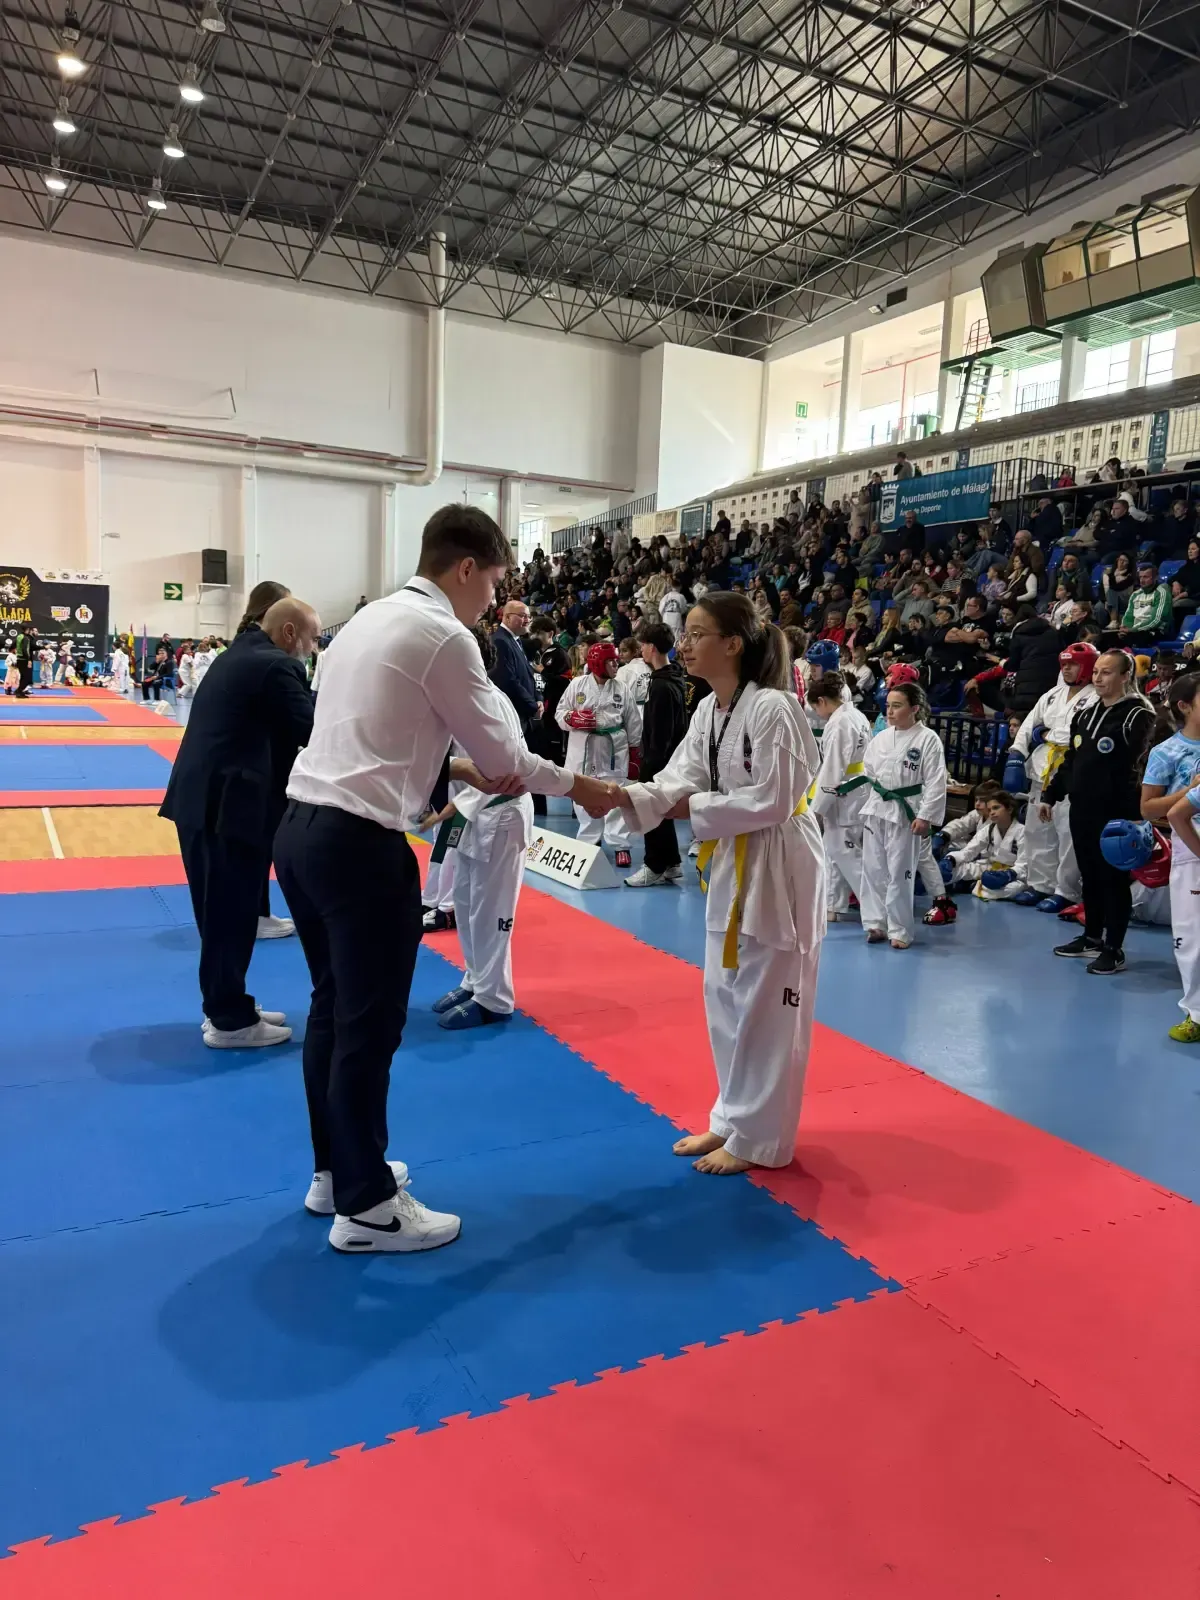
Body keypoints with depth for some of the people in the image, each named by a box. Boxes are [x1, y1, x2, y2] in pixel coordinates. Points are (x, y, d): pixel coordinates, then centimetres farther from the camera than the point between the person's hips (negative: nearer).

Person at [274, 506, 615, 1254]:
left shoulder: (373, 618, 17)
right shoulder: (445, 637, -11)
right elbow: (501, 752, -4)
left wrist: (459, 769, 19)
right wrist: (579, 786, 10)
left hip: (302, 830, 10)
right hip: (358, 843, -10)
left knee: (334, 1010, 20)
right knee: (370, 1026, 3)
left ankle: (335, 1170, 35)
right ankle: (365, 1205, 18)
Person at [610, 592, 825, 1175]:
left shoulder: (773, 707, -21)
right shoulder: (708, 709, 6)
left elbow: (774, 800, -23)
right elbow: (679, 780, -2)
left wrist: (696, 809, -17)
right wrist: (624, 796, -20)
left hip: (779, 867, -9)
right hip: (731, 863, 9)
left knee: (767, 1006, 2)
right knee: (725, 997, 16)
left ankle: (759, 1138, 18)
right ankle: (734, 1118, 33)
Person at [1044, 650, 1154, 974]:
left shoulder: (1137, 715, -7)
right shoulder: (1085, 714, 14)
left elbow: (1145, 762, -15)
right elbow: (1070, 761, 19)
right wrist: (1050, 795, 17)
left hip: (1115, 812, -7)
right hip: (1081, 809, 7)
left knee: (1113, 877, 0)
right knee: (1089, 875, 15)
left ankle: (1114, 949, 9)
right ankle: (1092, 937, 28)